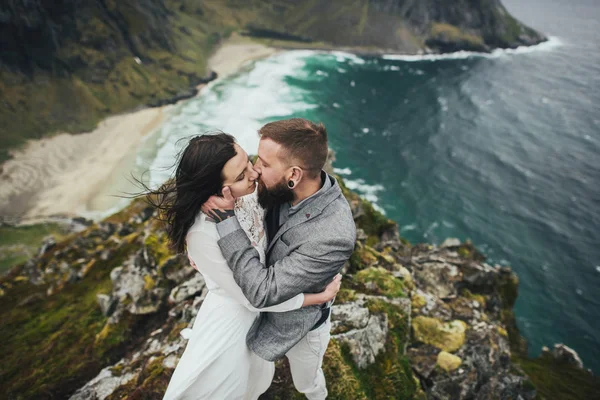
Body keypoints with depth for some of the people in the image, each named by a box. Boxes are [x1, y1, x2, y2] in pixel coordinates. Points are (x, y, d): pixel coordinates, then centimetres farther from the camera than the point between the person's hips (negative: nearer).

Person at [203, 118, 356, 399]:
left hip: (298, 324, -4)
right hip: (275, 306, 4)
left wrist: (226, 218, -39)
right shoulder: (289, 190, -22)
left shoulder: (334, 236, -43)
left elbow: (263, 291, -37)